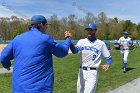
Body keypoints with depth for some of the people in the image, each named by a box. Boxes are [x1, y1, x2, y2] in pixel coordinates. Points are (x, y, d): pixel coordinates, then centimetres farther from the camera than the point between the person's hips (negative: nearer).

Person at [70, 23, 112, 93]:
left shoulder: (101, 43, -1)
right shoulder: (82, 41, 4)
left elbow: (109, 57, 4)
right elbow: (75, 50, -15)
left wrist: (107, 65, -17)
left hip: (92, 73, -3)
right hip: (81, 71, 4)